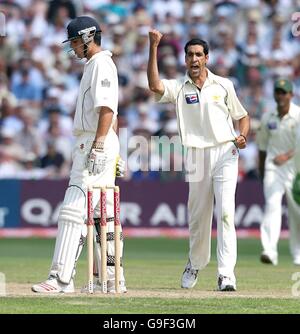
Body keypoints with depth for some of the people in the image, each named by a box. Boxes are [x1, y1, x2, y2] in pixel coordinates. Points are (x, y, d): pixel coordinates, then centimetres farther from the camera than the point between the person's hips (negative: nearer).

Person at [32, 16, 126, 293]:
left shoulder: (101, 64, -11)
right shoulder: (95, 65, 21)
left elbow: (106, 109, -21)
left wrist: (98, 147, -27)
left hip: (95, 143, -11)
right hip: (94, 144, 11)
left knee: (74, 210, -15)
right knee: (104, 215, 11)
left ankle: (61, 279, -19)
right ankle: (113, 279, 13)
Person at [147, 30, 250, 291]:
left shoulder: (223, 85, 6)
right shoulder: (178, 88, 4)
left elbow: (242, 116, 15)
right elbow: (155, 86, -18)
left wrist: (242, 137, -7)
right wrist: (154, 49, -23)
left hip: (225, 154, -1)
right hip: (197, 156, 1)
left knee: (225, 213, -14)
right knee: (198, 216, 9)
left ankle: (226, 275, -18)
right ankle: (195, 264, 34)